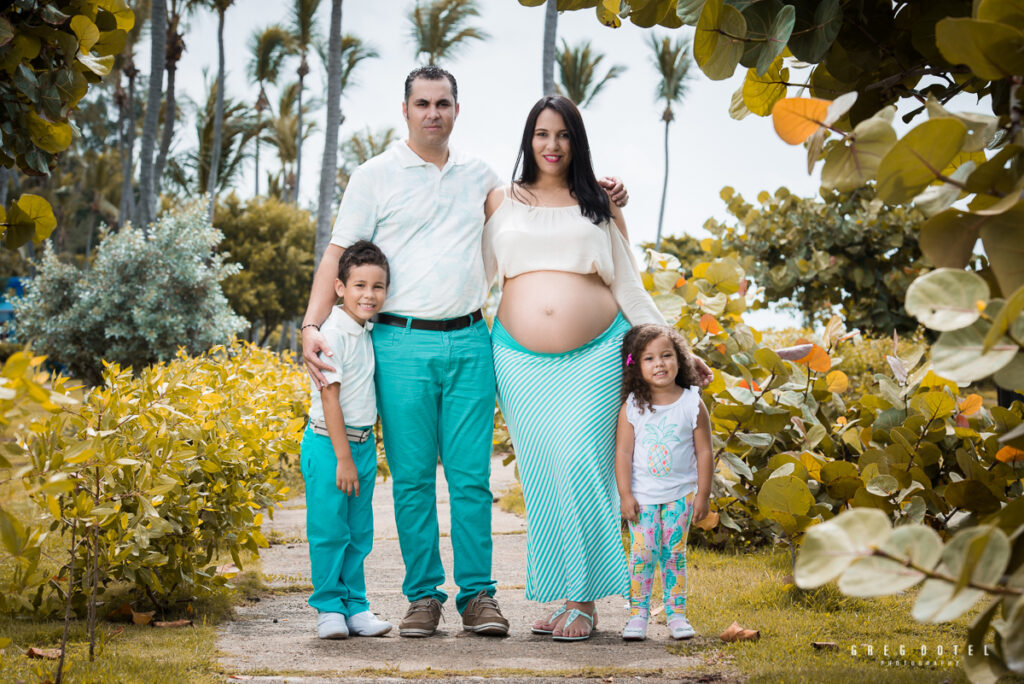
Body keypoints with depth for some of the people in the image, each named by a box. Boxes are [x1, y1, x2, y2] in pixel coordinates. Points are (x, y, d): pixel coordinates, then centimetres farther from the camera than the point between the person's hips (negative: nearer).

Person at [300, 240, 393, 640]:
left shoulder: (367, 331, 10)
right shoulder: (334, 333, -15)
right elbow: (329, 397, -17)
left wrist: (362, 451, 14)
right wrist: (344, 458, -18)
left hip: (362, 443, 8)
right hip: (330, 445, -8)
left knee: (359, 532, 11)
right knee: (329, 531, 0)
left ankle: (355, 606, 19)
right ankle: (329, 607, 10)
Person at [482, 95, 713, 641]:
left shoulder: (600, 206, 12)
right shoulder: (501, 202, 13)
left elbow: (627, 285, 13)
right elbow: (475, 274, 13)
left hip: (594, 357, -1)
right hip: (522, 362, 1)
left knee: (581, 468, -10)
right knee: (541, 476, -1)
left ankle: (583, 601, -3)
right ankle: (555, 596, 7)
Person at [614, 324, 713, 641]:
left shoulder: (692, 404, -4)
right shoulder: (631, 407, -4)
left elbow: (704, 452, -1)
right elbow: (623, 452, -3)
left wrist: (702, 495, -3)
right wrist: (625, 495, -8)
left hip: (680, 493, 0)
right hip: (642, 495, 0)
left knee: (674, 553, 4)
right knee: (642, 553, -5)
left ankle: (676, 613, 12)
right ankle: (638, 614, 2)